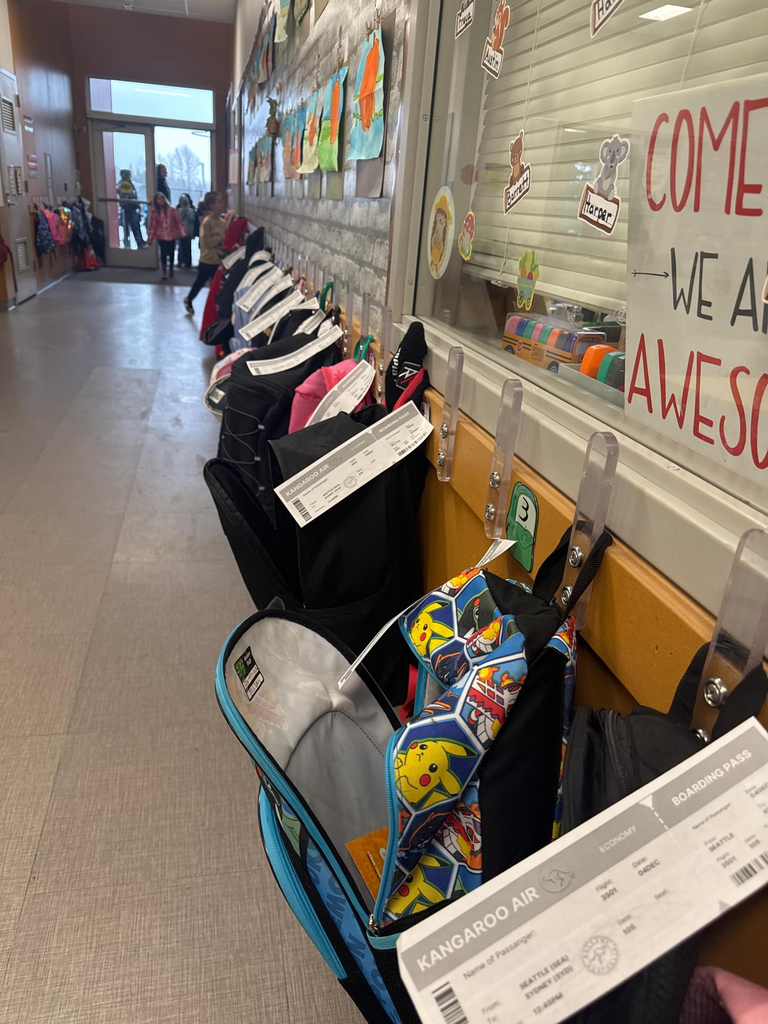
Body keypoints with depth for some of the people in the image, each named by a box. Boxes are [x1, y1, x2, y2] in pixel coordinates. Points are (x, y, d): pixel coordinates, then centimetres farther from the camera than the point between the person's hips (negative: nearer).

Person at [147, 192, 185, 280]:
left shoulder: (171, 209, -4)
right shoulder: (154, 212, -2)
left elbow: (178, 221, -2)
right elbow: (153, 225, 0)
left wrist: (182, 232, -6)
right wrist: (150, 238, -1)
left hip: (172, 236, 1)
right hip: (161, 236, 0)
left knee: (171, 253, 11)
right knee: (163, 253, -1)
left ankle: (171, 269, 33)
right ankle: (164, 271, 14)